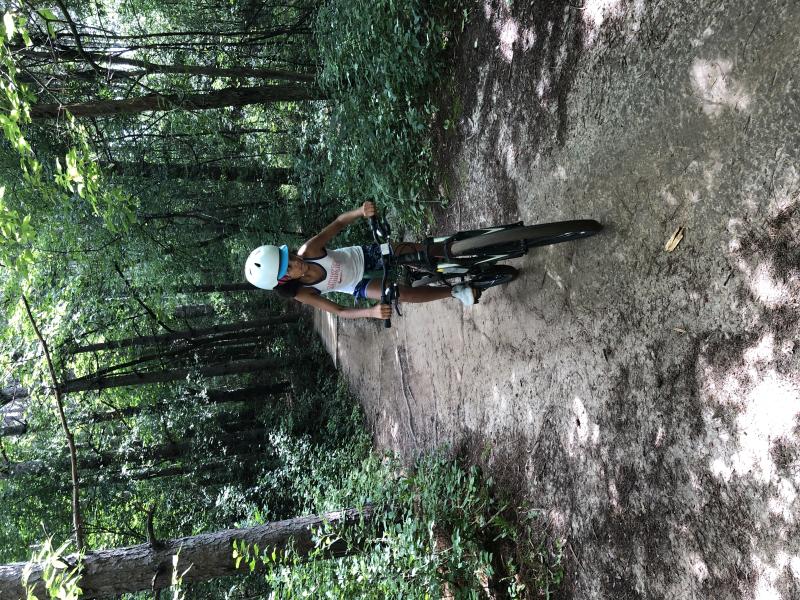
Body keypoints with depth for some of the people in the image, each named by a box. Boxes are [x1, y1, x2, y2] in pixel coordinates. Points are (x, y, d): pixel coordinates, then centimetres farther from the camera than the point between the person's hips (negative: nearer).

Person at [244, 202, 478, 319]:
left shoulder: (308, 251, -27)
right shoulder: (301, 294, -26)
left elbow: (339, 222, -25)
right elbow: (339, 311, -25)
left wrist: (361, 211, -48)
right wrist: (371, 312, -44)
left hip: (365, 256, 1)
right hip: (359, 286, -1)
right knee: (401, 294, -26)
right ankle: (455, 291, -6)